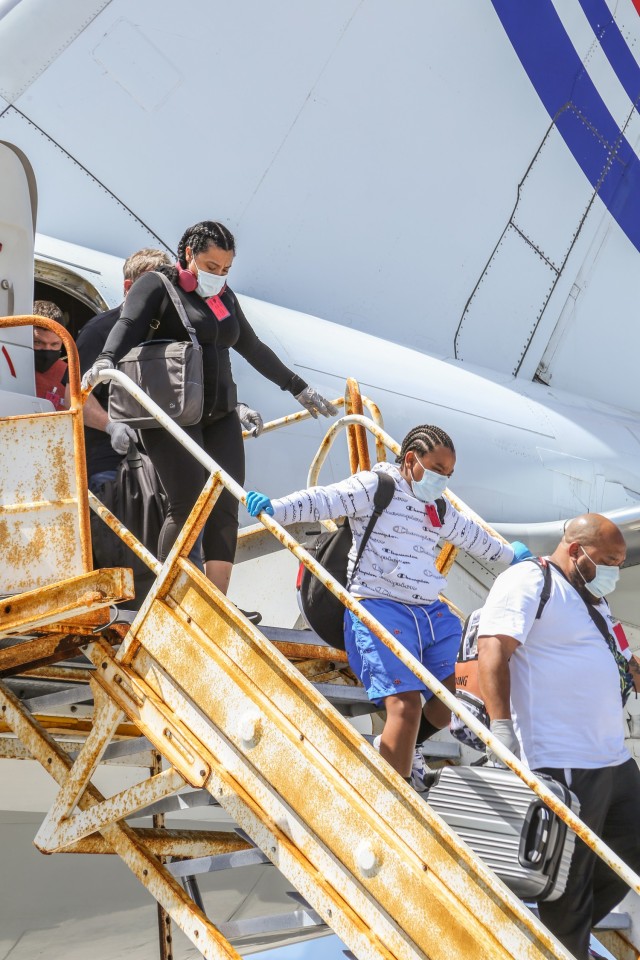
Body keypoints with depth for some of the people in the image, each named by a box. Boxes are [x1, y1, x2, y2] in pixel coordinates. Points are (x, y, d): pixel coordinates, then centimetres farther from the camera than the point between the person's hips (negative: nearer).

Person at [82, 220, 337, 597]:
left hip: (220, 417, 6)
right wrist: (106, 360, -38)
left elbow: (254, 349, 30)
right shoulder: (157, 286, 0)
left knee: (226, 508, -2)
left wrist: (299, 389, 35)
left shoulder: (225, 297, 19)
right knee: (188, 507, -15)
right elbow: (128, 325, -17)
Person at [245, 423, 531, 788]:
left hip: (431, 612, 8)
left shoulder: (439, 508, 22)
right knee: (407, 703, -19)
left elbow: (472, 535, 40)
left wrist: (509, 554, 55)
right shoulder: (375, 486, -1)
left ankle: (399, 750, 31)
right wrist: (275, 508, -29)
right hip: (379, 608, -8)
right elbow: (324, 500, -13)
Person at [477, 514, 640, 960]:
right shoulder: (528, 581, -8)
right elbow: (493, 649, -19)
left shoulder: (594, 600, 22)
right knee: (571, 880, 0)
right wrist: (501, 726, -26)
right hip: (563, 764, -10)